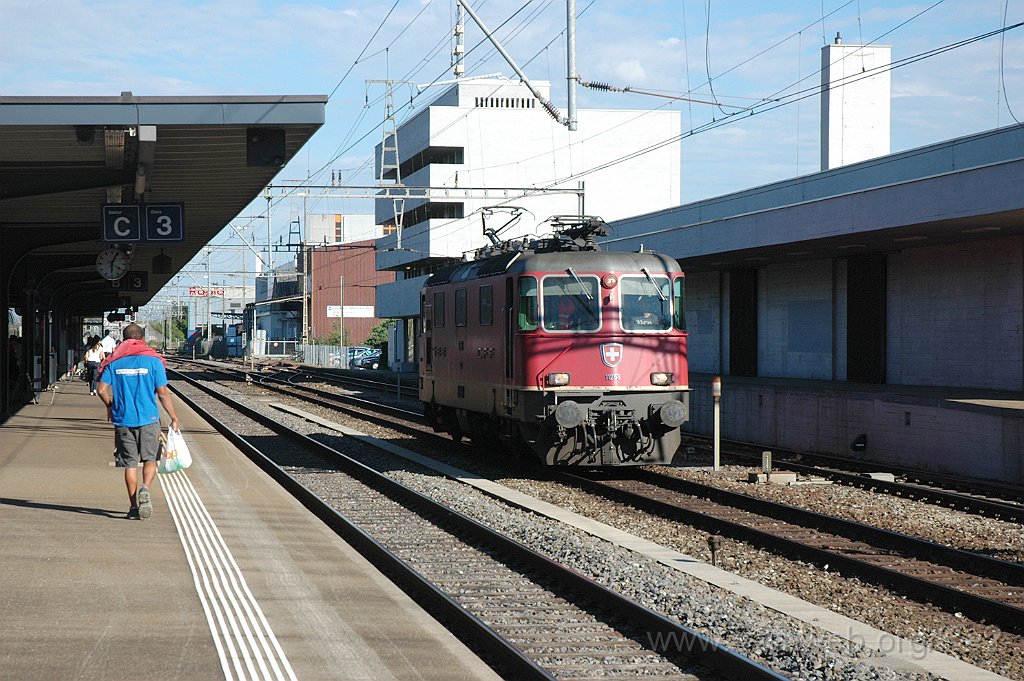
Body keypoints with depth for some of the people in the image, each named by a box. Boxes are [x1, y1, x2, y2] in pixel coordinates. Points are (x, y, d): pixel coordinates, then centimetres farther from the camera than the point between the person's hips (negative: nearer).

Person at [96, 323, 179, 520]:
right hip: (149, 418, -1)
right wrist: (174, 417, 4)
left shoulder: (113, 361, 3)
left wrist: (110, 406, 18)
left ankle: (134, 506, 9)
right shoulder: (153, 360, -2)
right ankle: (145, 489, -16)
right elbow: (163, 393, -5)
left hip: (123, 420, 1)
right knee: (150, 459, 11)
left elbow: (102, 389, -1)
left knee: (130, 463, 8)